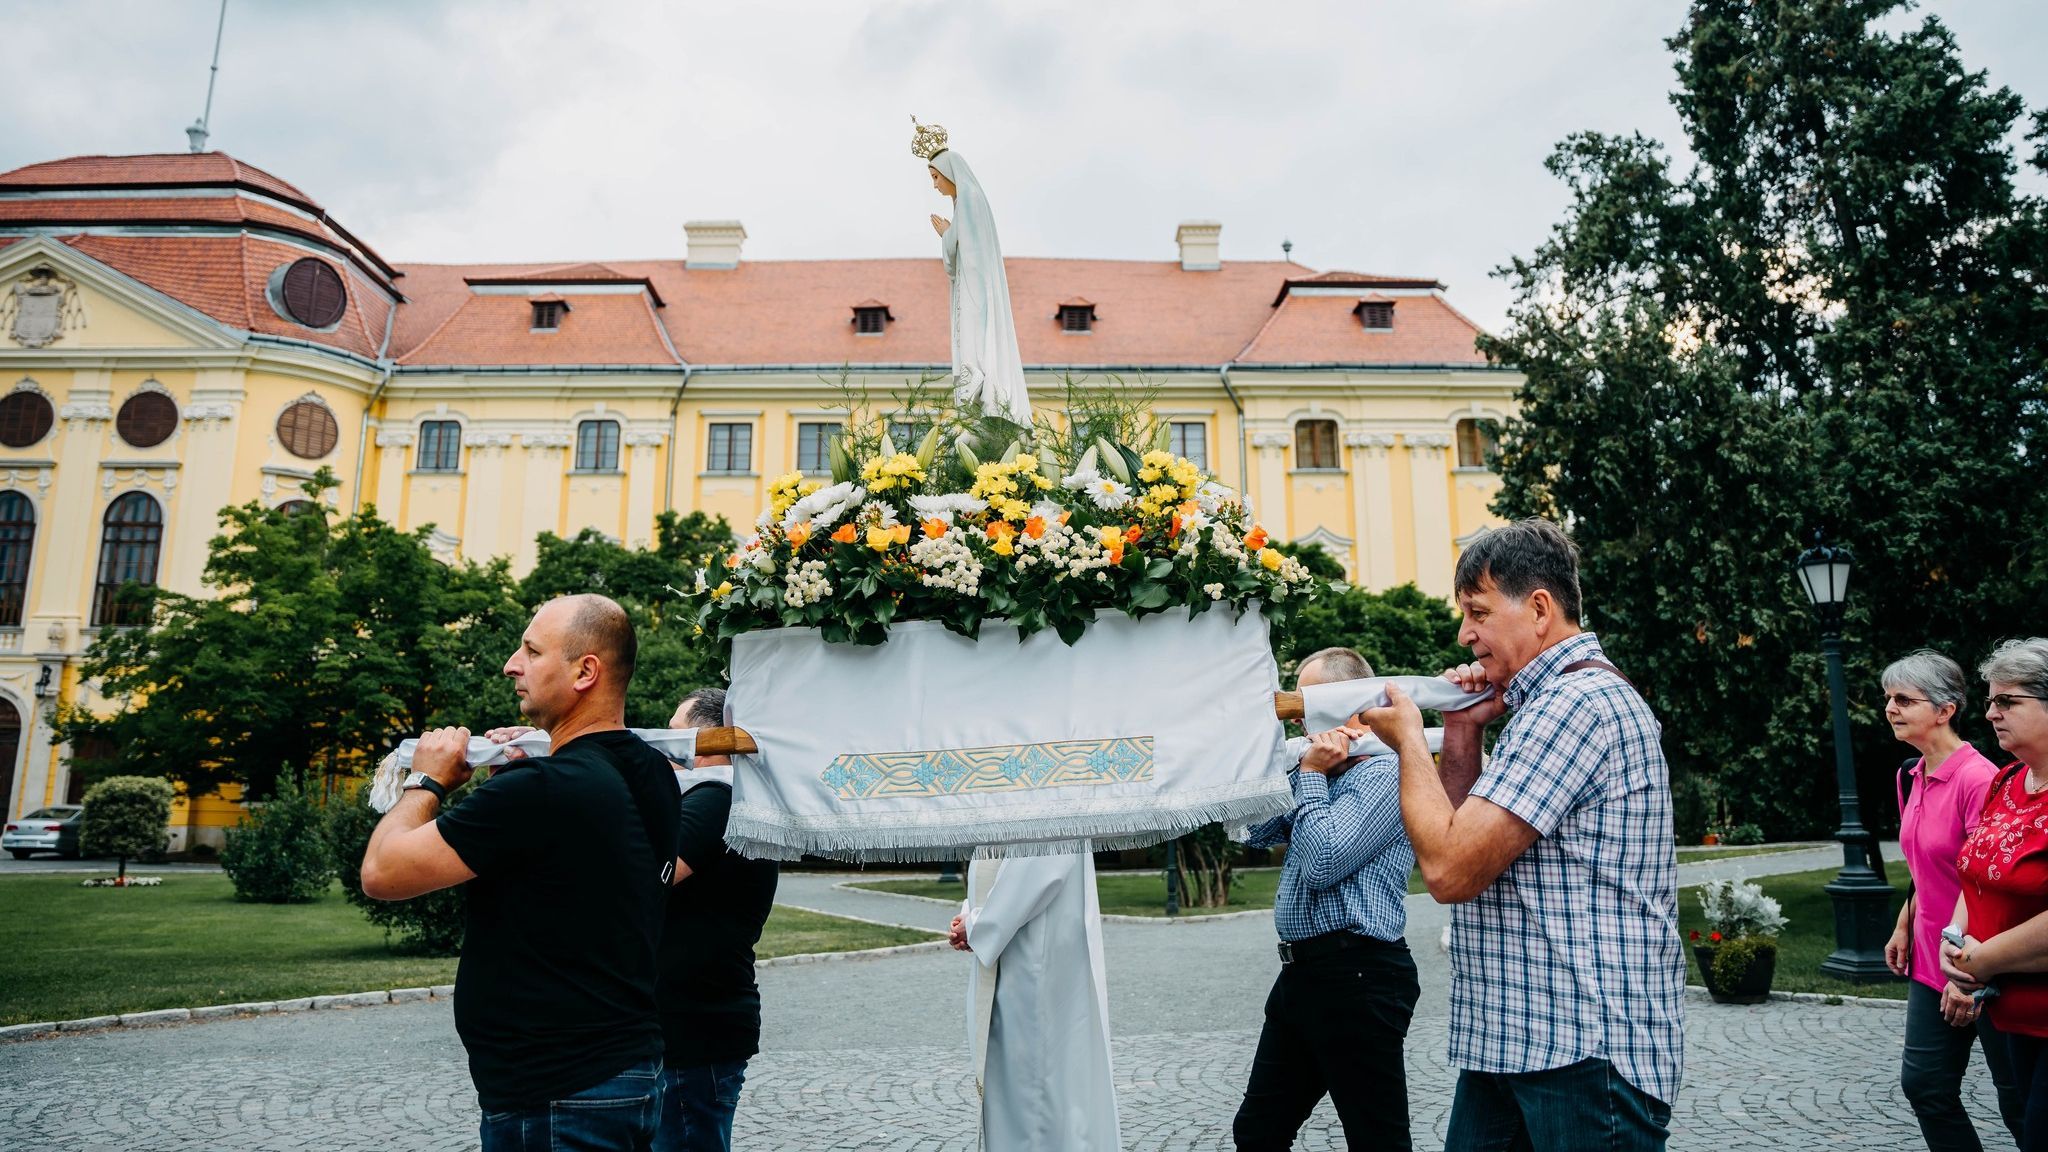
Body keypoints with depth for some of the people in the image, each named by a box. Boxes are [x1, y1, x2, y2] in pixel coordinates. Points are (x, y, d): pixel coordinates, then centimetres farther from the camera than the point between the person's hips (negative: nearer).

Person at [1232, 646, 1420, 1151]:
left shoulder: (1383, 772, -14)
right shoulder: (1323, 770, 15)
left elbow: (1323, 863, -22)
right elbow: (1259, 833, 12)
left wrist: (1311, 775, -11)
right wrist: (1300, 769, 2)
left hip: (1356, 977, -10)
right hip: (1302, 973, 10)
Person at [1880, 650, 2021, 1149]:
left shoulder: (1977, 779, -20)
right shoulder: (1911, 776, 6)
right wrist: (1904, 926, 13)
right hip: (1931, 960, 8)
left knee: (2020, 1104, 7)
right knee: (1924, 1084, 11)